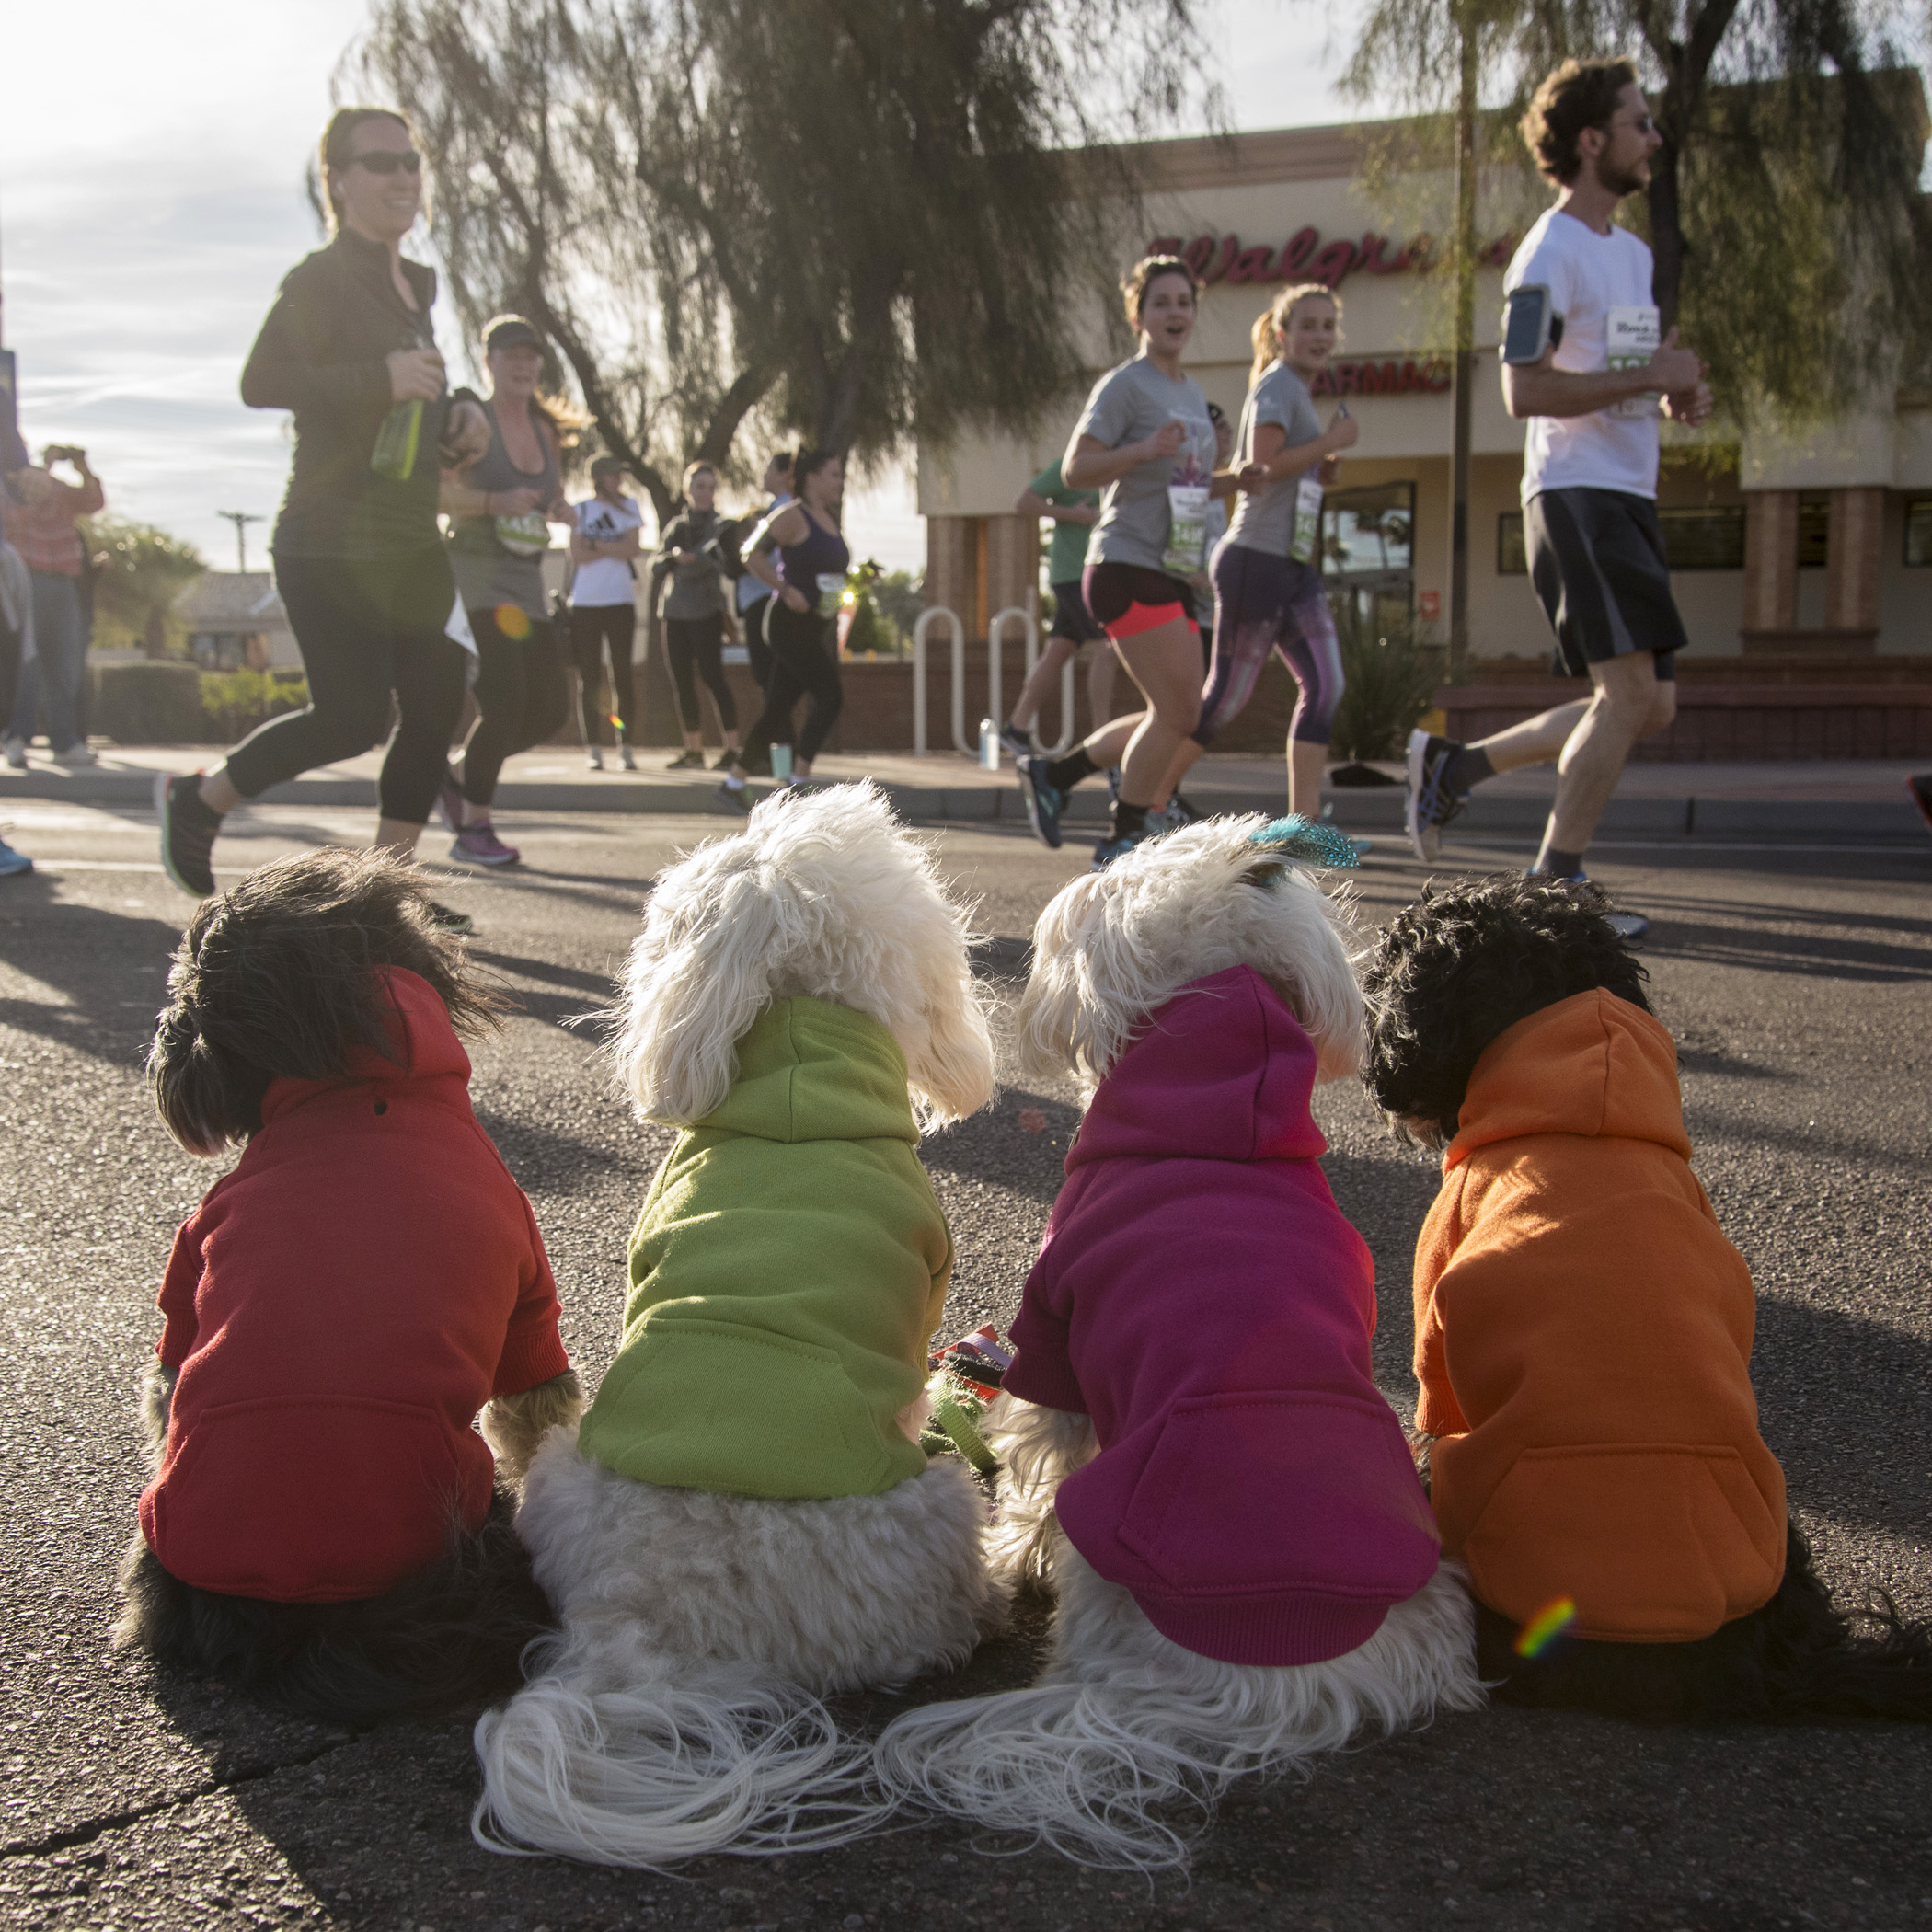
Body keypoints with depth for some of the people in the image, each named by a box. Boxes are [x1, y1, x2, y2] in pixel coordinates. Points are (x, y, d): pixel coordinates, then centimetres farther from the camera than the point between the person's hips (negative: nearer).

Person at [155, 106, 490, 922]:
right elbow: (261, 381, -21)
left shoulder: (418, 284, 16)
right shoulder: (320, 279, -9)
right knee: (355, 715, -10)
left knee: (436, 708, 2)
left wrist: (459, 415, 9)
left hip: (411, 541, 8)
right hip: (332, 541, -8)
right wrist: (381, 378, -26)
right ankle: (196, 800, 13)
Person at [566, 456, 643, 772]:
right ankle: (593, 749, 2)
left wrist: (595, 545, -6)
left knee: (622, 675, -3)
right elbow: (577, 554, -3)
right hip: (585, 601, 0)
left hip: (621, 600, 0)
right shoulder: (581, 509, 8)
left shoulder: (629, 506, 10)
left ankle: (625, 747, -1)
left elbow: (633, 548, -3)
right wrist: (614, 549, -7)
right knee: (589, 678, -1)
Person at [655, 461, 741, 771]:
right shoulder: (676, 527, 16)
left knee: (711, 675, -13)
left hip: (706, 611, -5)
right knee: (682, 681, 5)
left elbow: (709, 560, -13)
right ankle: (693, 750, 12)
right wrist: (676, 556, -13)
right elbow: (658, 564, 5)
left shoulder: (720, 525, 2)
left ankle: (732, 748, -12)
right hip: (675, 612, 5)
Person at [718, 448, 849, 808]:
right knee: (830, 697, -15)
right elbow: (753, 553, -16)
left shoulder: (831, 519, 16)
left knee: (778, 706, 9)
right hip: (791, 625, -8)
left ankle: (734, 781, 16)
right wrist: (786, 591, -21)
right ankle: (799, 779, -9)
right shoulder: (792, 516, -10)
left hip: (818, 628, 8)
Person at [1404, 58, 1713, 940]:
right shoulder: (1552, 251, -9)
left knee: (1648, 705, 7)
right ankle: (1554, 882, -6)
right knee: (1630, 690, -15)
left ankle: (1453, 763, 16)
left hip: (1629, 499, 9)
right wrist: (1649, 376, -16)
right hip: (1577, 495, -9)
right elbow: (1525, 389, -19)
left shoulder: (1632, 252, 20)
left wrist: (1678, 394, 8)